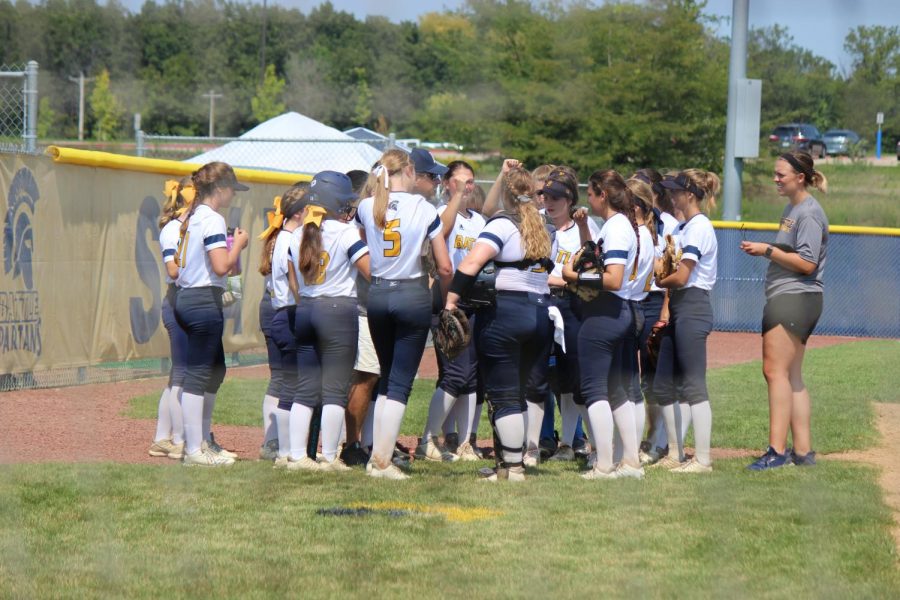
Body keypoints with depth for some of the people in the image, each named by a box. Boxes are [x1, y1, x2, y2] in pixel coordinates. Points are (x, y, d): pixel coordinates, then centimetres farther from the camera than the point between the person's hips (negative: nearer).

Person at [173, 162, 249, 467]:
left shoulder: (190, 217, 14)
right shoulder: (212, 220, -14)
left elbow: (178, 263, 17)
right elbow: (221, 266, -23)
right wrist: (238, 244, -6)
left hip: (185, 297, 10)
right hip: (205, 300, -10)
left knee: (215, 370, 18)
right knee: (198, 373, -6)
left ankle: (202, 440, 23)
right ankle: (194, 450, -4)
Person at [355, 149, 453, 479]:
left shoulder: (366, 208, 0)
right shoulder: (423, 209, -8)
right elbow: (445, 268, -6)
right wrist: (446, 299, 9)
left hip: (377, 294, 4)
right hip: (413, 295, -4)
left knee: (386, 378, 18)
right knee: (401, 383, 0)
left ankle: (376, 455, 17)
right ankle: (383, 461, -5)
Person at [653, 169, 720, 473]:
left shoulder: (699, 227, -12)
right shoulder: (683, 227, 17)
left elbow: (681, 276, -17)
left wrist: (657, 281, -2)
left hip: (692, 308, -10)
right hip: (678, 309, 10)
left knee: (693, 386, -10)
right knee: (664, 385, 12)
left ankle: (703, 459, -9)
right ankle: (675, 454, 19)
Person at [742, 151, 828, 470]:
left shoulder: (809, 212, -12)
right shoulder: (791, 208, 18)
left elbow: (807, 263, -19)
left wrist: (767, 250, -16)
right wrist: (766, 251, 12)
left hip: (795, 298, -11)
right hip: (785, 300, 11)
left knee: (776, 371, -15)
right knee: (792, 377, 11)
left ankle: (777, 451, -19)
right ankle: (803, 451, 13)